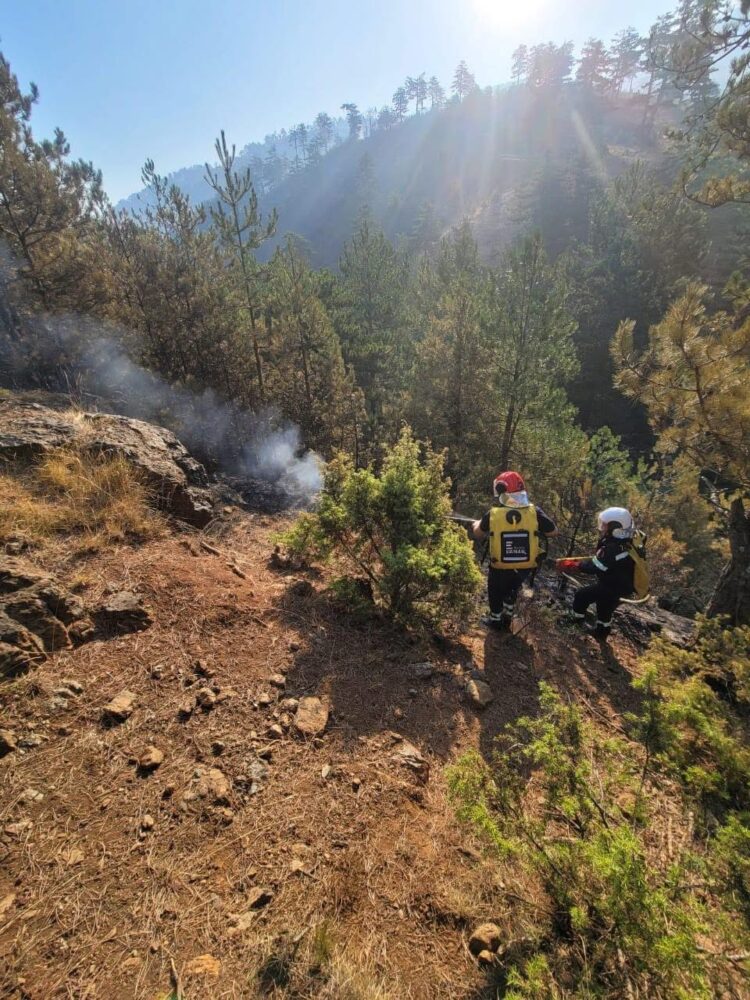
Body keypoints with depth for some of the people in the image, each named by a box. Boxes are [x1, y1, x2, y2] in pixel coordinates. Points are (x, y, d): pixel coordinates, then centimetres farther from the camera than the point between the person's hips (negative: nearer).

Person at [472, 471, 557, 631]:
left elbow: (478, 534, -2)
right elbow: (553, 532, -6)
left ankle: (495, 620, 45)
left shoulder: (493, 514, -20)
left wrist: (477, 524, 20)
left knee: (496, 592, 27)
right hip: (524, 567, 2)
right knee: (512, 589, 32)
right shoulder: (534, 512, -19)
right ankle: (507, 618, 48)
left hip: (500, 568, -2)